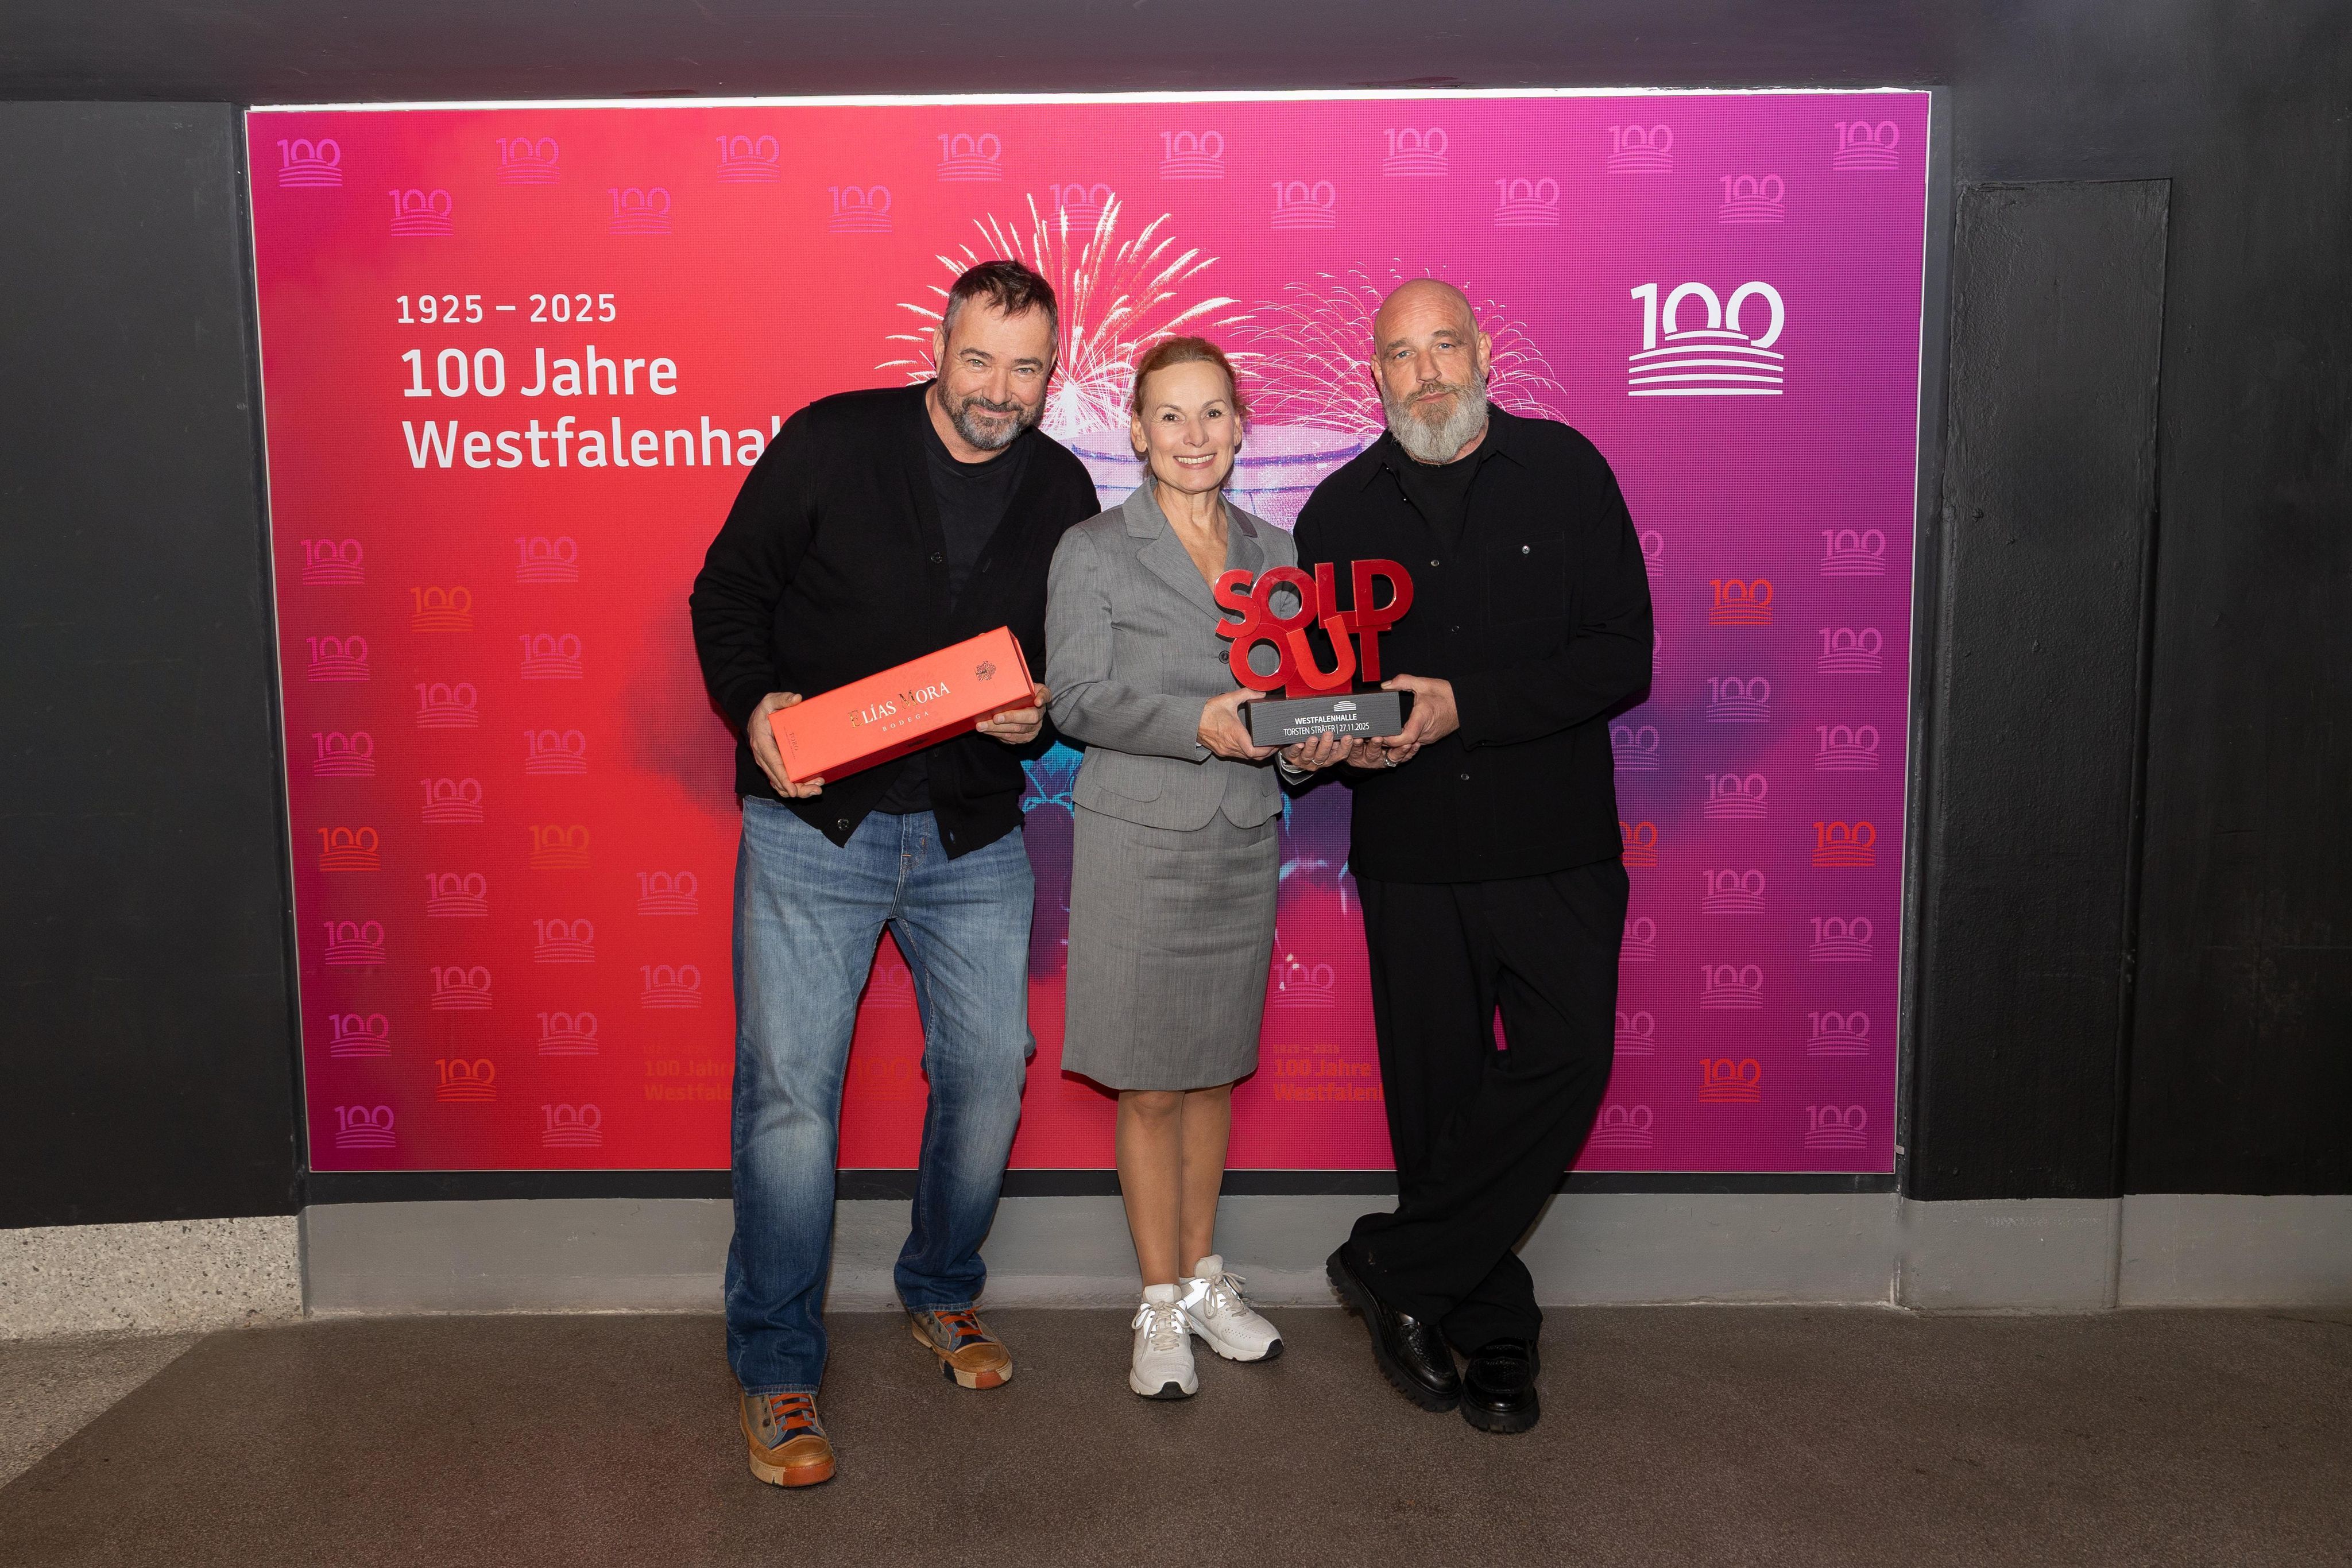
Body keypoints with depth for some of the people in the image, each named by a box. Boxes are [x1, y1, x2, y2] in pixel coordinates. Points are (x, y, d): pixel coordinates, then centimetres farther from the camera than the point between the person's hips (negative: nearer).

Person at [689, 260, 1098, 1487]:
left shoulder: (1062, 492, 6)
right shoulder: (831, 442, -4)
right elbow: (728, 590, 1)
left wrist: (1039, 716, -7)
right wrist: (754, 706, -16)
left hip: (974, 838, 4)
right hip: (812, 824, -3)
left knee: (990, 1068, 7)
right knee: (789, 1086, -3)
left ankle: (942, 1296, 33)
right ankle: (776, 1371, 13)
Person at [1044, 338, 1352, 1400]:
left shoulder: (1275, 553, 10)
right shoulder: (1093, 550, -3)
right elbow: (1078, 698, -10)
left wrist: (1311, 744, -9)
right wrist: (1200, 724, -24)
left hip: (1244, 843, 4)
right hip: (1139, 844, -4)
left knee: (1213, 1071, 14)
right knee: (1150, 1084, 3)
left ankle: (1204, 1278, 31)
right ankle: (1161, 1306, 19)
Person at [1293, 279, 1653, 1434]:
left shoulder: (1565, 471, 1)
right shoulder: (1340, 509, 8)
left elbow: (1623, 654, -6)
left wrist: (1465, 706, -17)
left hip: (1554, 847, -1)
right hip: (1411, 856, 2)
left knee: (1565, 1063, -12)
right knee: (1438, 1095, 6)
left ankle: (1397, 1267, 7)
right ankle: (1493, 1330, 24)